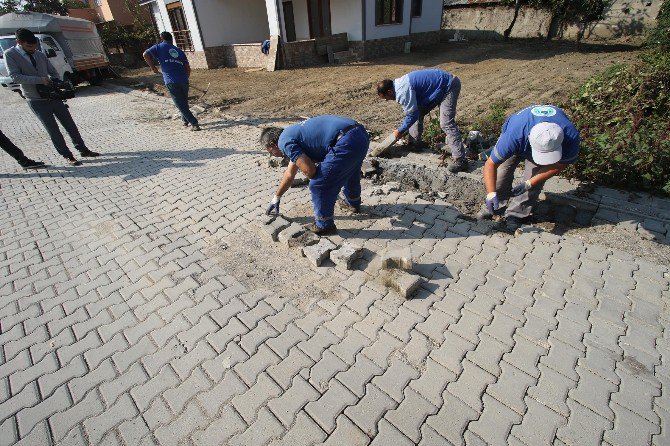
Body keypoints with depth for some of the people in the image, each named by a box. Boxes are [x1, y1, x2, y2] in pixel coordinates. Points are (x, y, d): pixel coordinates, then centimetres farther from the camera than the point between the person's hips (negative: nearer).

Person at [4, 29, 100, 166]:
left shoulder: (40, 55, 8)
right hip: (36, 101, -4)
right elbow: (14, 76, -12)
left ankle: (83, 149, 18)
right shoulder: (10, 54, -4)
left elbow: (54, 73, 14)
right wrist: (40, 79, -22)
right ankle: (68, 156, 5)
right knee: (53, 130, -2)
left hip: (53, 96, 4)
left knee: (70, 124, 7)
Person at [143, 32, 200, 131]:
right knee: (184, 102, 22)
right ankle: (185, 120, 32)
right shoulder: (179, 51, 20)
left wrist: (153, 67, 11)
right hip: (184, 81, 4)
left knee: (181, 105, 1)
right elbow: (188, 68, 13)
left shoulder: (159, 47, 11)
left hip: (171, 82, -4)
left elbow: (145, 54, -1)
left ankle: (194, 123, -7)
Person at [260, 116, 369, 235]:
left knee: (318, 186, 3)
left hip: (347, 142, -10)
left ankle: (324, 226, 20)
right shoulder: (293, 133, 27)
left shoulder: (284, 142, -2)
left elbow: (309, 171, -11)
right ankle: (353, 203, 60)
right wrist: (276, 198, 45)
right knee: (349, 172, 35)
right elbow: (290, 174, 36)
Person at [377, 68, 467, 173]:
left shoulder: (403, 91, -26)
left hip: (448, 86, -10)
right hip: (439, 87, 10)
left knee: (446, 123, -19)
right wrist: (403, 129, 24)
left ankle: (460, 160, -20)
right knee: (418, 113, 12)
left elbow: (412, 115, -19)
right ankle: (414, 143, 26)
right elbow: (413, 111, 19)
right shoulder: (399, 85, 6)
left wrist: (400, 131, -6)